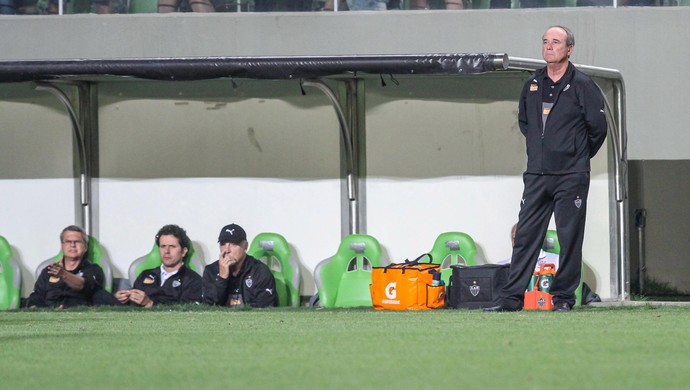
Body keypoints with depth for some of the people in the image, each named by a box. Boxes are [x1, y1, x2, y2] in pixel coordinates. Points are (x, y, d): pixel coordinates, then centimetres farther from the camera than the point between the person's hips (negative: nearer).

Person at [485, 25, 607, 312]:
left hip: (571, 177, -5)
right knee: (525, 235, 1)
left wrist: (578, 157, 9)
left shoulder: (582, 85, -4)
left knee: (570, 238, -1)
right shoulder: (532, 85, 11)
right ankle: (511, 298, 1)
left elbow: (597, 127, 0)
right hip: (537, 175, 5)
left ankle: (563, 297, 5)